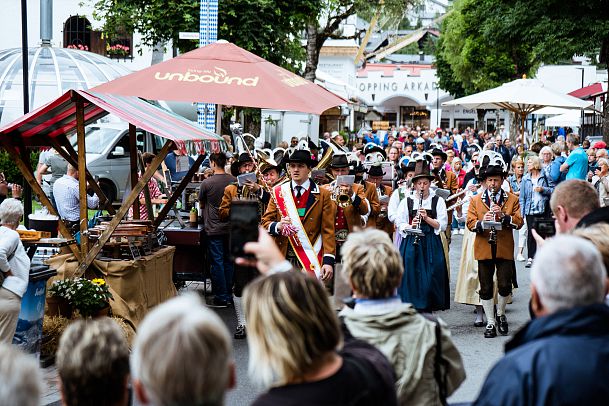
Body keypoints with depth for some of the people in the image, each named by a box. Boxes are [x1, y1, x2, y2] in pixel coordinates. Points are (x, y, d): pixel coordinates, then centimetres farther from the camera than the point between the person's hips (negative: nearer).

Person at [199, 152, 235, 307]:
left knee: (217, 263, 1)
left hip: (214, 229, -4)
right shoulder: (234, 181, -1)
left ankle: (221, 298, 2)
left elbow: (201, 205, 3)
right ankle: (228, 295, 18)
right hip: (230, 228, 4)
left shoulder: (206, 183, -12)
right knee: (228, 262, 12)